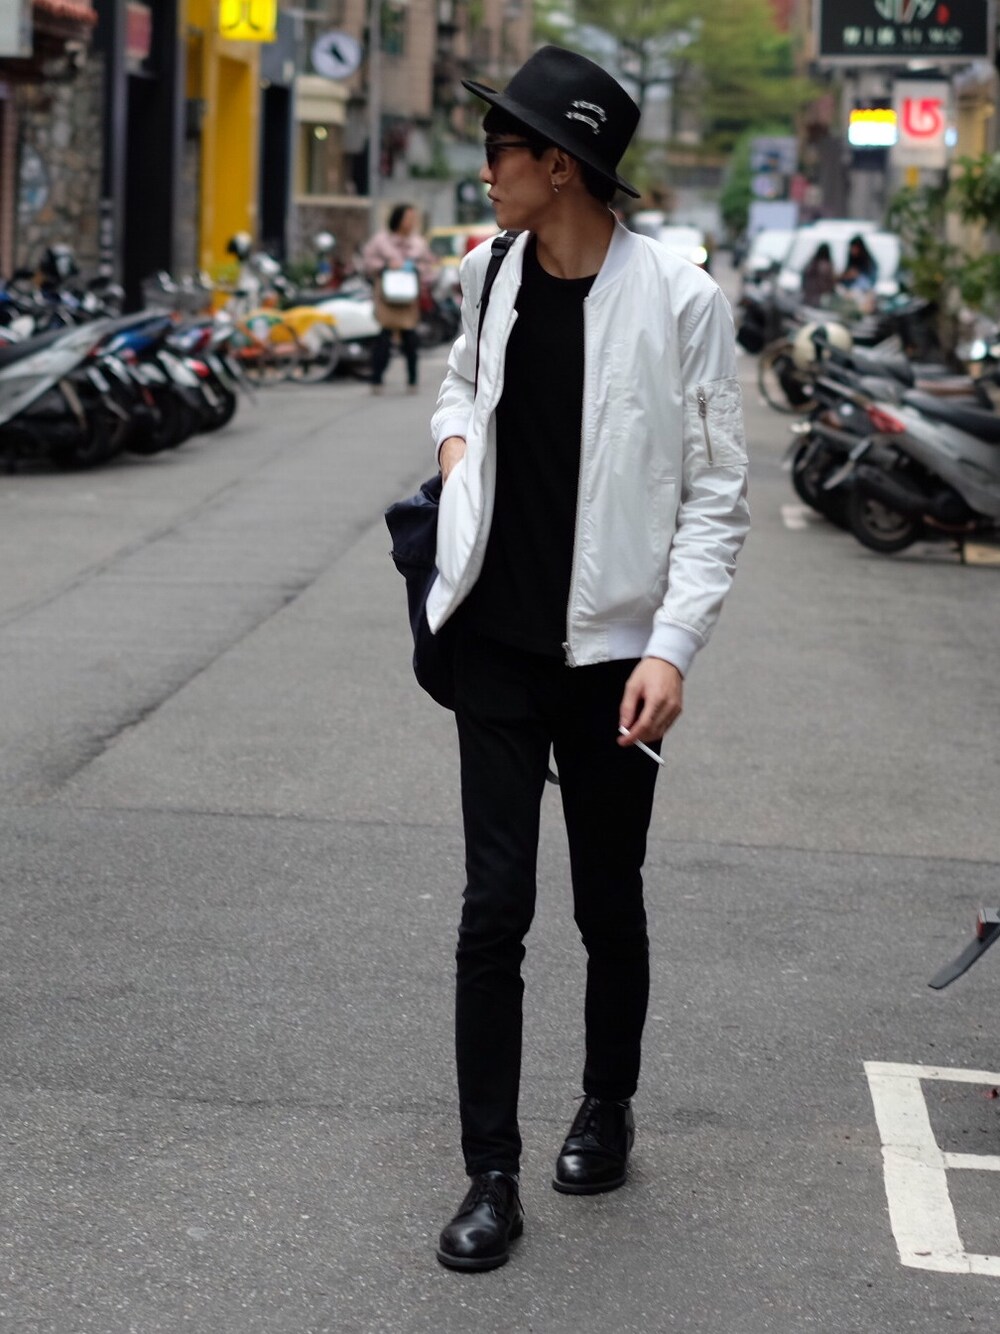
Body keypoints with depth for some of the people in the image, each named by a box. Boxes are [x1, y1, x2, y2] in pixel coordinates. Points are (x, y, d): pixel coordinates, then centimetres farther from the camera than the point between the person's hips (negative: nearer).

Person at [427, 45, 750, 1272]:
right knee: (494, 905, 0)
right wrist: (455, 447, 3)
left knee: (608, 906, 13)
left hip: (609, 648, -3)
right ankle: (491, 1176, 8)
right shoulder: (492, 273, 1)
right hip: (496, 639, 3)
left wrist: (672, 648, -17)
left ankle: (608, 1107, 37)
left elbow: (716, 493, -10)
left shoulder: (677, 300, -14)